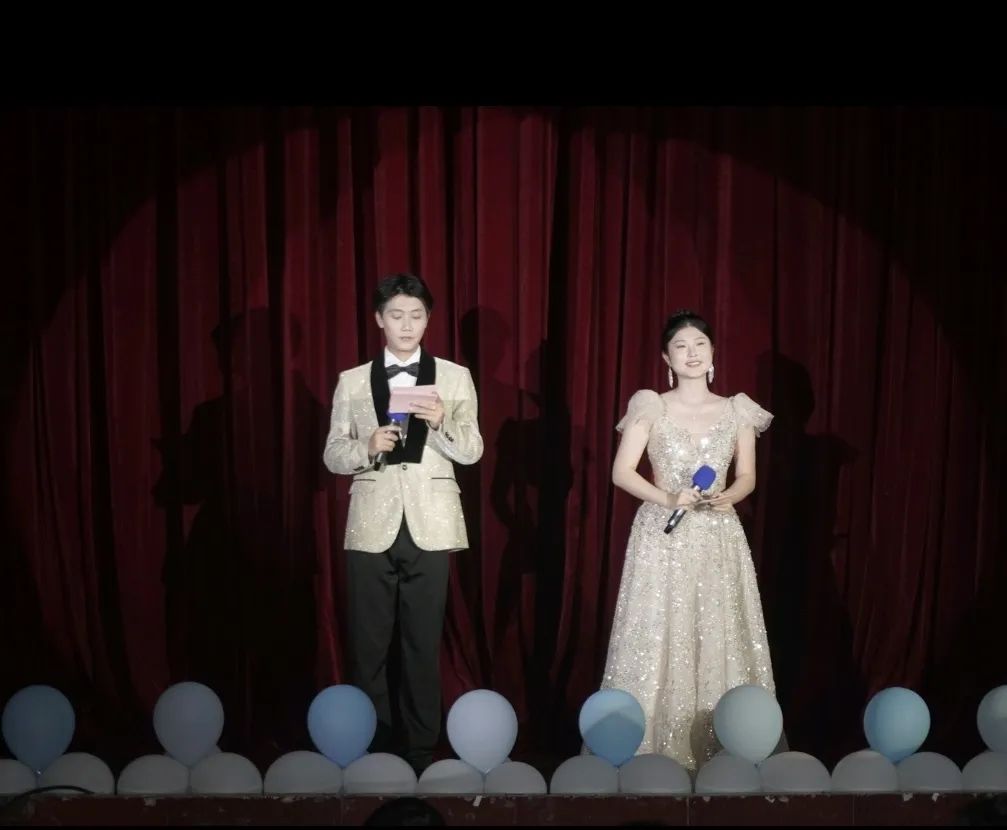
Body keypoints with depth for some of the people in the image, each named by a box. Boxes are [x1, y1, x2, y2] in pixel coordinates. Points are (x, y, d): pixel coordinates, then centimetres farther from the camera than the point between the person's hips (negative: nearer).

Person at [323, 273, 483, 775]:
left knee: (424, 643, 5)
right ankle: (369, 747, 17)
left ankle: (421, 748, 16)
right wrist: (368, 446, -15)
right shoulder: (352, 382, 6)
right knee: (367, 644, 5)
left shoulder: (455, 377, 4)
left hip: (429, 526, -1)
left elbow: (472, 451, -1)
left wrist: (441, 423, -20)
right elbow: (333, 456, 5)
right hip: (372, 527, 1)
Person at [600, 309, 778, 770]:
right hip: (662, 536, -2)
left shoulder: (737, 410, 8)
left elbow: (747, 477, 10)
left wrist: (726, 497, -11)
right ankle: (653, 752, 4)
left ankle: (720, 753, 9)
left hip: (718, 539, 2)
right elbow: (622, 473, -3)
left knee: (720, 640, 1)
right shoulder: (650, 407, 1)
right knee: (658, 640, -4)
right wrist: (668, 498, -16)